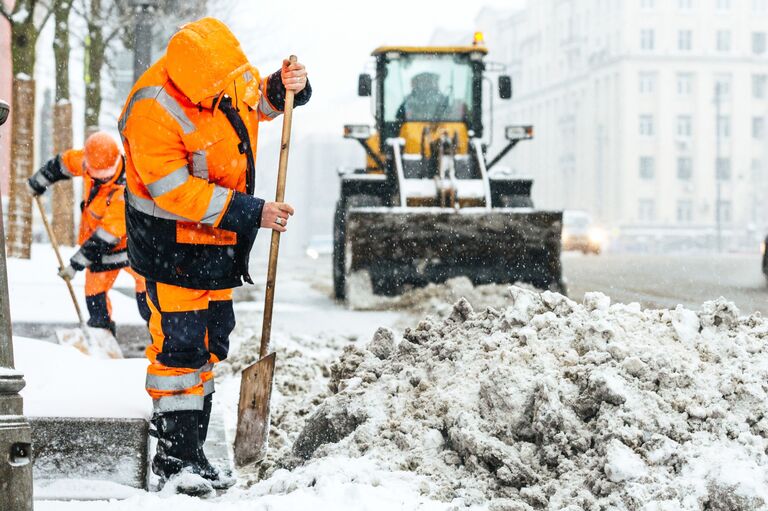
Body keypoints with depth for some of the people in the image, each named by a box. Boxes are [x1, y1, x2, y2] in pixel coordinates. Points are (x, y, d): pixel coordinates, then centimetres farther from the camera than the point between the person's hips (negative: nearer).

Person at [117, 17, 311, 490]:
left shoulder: (232, 73, -5)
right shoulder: (153, 112, -27)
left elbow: (260, 100, 18)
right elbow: (175, 192, -27)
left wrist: (286, 88, -6)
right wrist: (249, 213, -27)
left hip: (220, 245, 8)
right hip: (172, 246, -8)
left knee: (212, 341, 13)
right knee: (180, 344, -8)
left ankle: (189, 444, 24)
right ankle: (176, 456, 2)